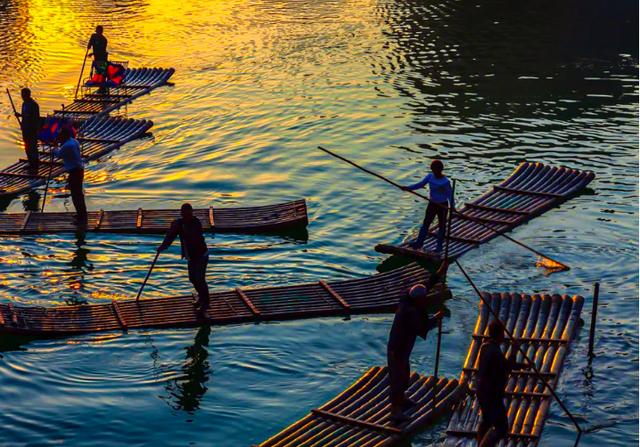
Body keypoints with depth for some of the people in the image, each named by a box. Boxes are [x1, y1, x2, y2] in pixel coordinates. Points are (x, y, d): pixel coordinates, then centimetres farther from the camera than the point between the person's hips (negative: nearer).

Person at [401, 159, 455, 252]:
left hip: (442, 205, -5)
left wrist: (452, 206, -34)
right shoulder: (430, 176, -6)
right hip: (432, 204, 5)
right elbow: (420, 184, 2)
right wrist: (409, 188, -9)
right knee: (426, 223, 10)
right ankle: (419, 242, 18)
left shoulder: (445, 182, -22)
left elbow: (450, 194, -21)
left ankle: (439, 246, 19)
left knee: (441, 225, 8)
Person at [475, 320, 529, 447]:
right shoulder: (495, 351, -24)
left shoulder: (485, 346, 6)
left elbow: (502, 364, 18)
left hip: (482, 391, 10)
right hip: (492, 394, -10)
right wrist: (514, 351, -13)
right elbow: (507, 368, -17)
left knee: (486, 421, 27)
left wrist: (520, 365, 21)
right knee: (501, 428, -8)